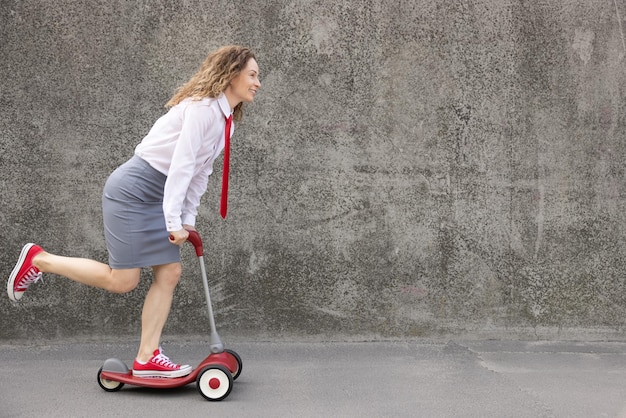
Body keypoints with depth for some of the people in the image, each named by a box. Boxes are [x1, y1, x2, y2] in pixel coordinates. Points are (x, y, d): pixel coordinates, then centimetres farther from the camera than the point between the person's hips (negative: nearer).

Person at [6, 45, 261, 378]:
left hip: (157, 198, 10)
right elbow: (181, 165, -23)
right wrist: (174, 221, -25)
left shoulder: (224, 119, 13)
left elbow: (200, 173, 15)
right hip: (133, 189, -9)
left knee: (169, 273, 2)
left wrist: (188, 220, 10)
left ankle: (147, 358, 8)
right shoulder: (202, 107, -17)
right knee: (122, 280, -8)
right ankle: (38, 259, 7)